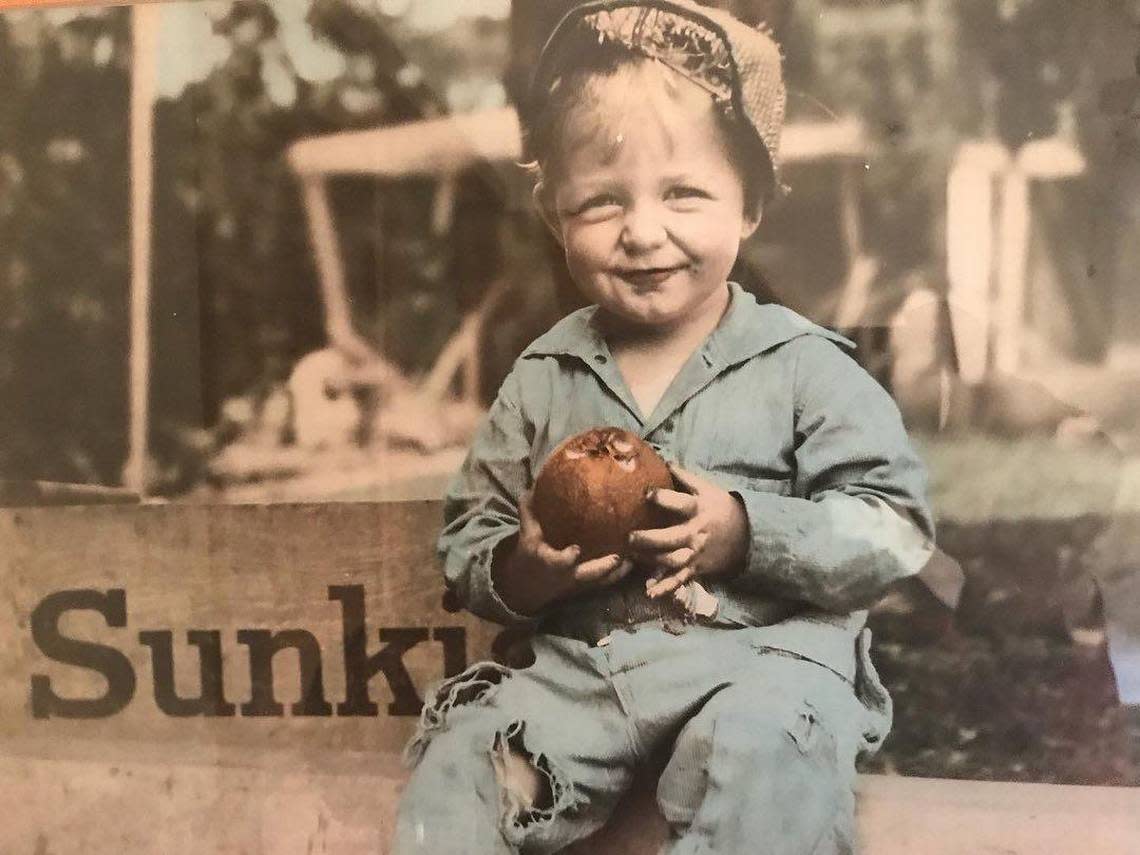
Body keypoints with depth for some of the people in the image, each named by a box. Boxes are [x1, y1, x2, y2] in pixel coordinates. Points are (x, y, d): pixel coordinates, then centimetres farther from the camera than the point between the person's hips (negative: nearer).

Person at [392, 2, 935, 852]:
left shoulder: (801, 364, -3)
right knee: (461, 760, -15)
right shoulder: (542, 378, 6)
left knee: (764, 745, -32)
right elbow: (468, 542, 13)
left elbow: (896, 526, -4)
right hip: (581, 661, 3)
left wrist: (747, 533, -18)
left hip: (763, 651, -2)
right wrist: (519, 572, -11)